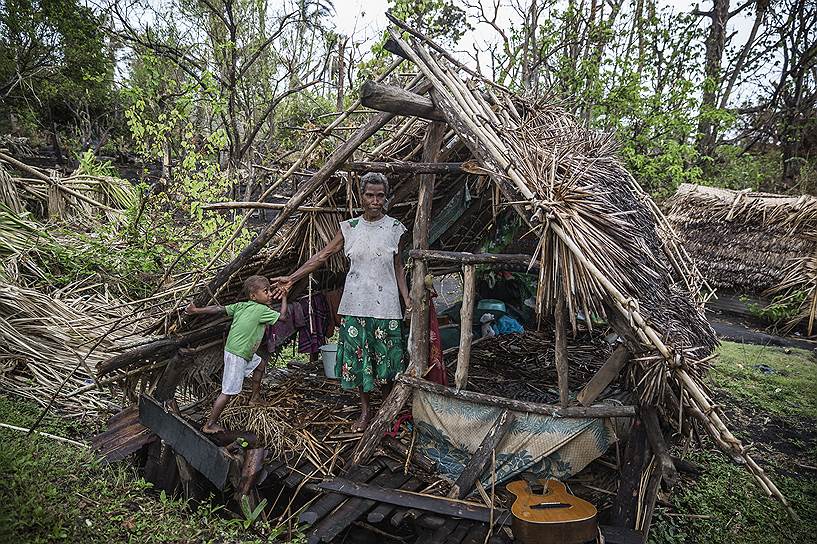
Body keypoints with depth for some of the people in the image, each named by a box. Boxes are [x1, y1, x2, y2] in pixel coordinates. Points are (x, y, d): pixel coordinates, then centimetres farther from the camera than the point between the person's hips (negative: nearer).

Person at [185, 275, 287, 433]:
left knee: (260, 365, 27)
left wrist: (197, 310, 2)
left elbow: (219, 309, 0)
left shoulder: (241, 305, 4)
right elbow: (282, 316, -11)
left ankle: (255, 398, 41)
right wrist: (284, 297, 0)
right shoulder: (262, 310, -17)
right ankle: (210, 425, 7)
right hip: (237, 356, -9)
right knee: (229, 391, -2)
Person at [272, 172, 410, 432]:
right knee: (356, 358, 7)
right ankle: (365, 410, 25)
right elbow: (323, 255, 4)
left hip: (385, 305, -2)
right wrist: (291, 278, 1)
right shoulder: (349, 227, 3)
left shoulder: (395, 228, -1)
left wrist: (408, 299, -3)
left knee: (386, 358, 5)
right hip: (355, 304, 2)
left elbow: (398, 268, 5)